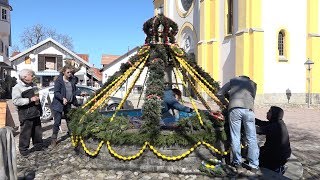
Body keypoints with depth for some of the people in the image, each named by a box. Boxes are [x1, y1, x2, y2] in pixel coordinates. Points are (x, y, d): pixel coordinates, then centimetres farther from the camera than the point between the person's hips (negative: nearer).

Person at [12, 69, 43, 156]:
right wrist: (30, 100, -22)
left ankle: (38, 145, 29)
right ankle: (23, 149, 13)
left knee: (37, 131, 15)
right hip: (26, 115, -7)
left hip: (36, 113, 7)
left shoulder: (33, 84, 12)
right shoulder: (17, 87, -10)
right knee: (25, 132, -1)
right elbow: (16, 101, -20)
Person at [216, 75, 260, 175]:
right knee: (251, 138, 7)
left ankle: (238, 165, 13)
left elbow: (219, 94, 19)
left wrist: (226, 103, 30)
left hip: (234, 109, -1)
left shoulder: (233, 80, 27)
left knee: (235, 138, 7)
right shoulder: (253, 83, 31)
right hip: (248, 109, 1)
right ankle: (254, 167, 11)